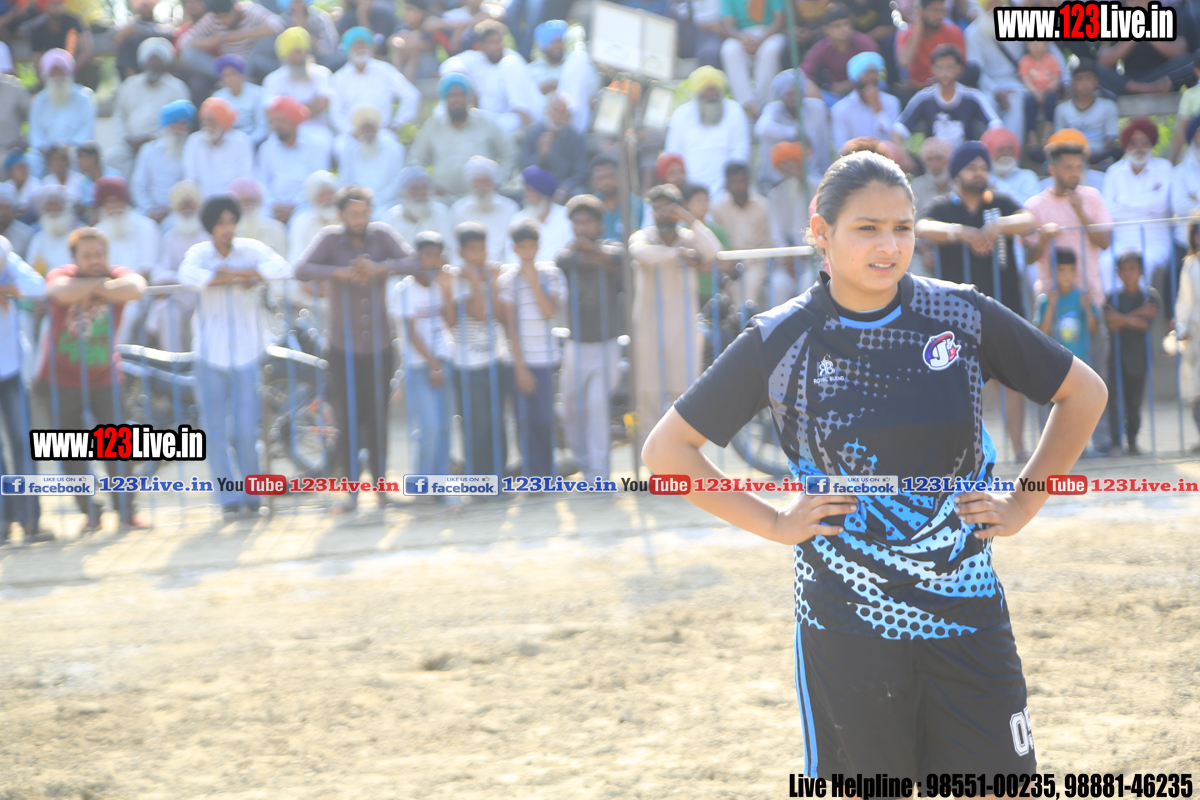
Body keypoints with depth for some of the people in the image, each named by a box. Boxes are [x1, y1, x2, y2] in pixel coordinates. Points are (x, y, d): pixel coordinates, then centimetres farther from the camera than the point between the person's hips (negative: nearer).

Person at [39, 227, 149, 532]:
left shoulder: (117, 275, -7)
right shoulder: (60, 275, -10)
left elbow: (135, 287, -32)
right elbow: (61, 290, -36)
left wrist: (88, 289, -28)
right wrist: (100, 283, -25)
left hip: (104, 378, 1)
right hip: (62, 379, -1)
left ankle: (127, 510, 8)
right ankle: (90, 513, 15)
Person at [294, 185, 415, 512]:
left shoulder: (382, 234, -1)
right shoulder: (330, 238, -5)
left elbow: (412, 261, -11)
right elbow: (301, 269, -18)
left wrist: (380, 268, -27)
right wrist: (341, 272, -31)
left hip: (379, 346, 1)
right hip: (343, 347, -1)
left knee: (377, 418, 4)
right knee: (347, 420, -2)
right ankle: (351, 490, 4)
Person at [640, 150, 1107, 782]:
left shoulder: (963, 316, -1)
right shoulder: (779, 342, -4)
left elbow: (1084, 393, 12)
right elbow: (666, 449, 3)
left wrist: (1024, 502, 6)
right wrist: (774, 523, -2)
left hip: (966, 610, 1)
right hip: (847, 622, -1)